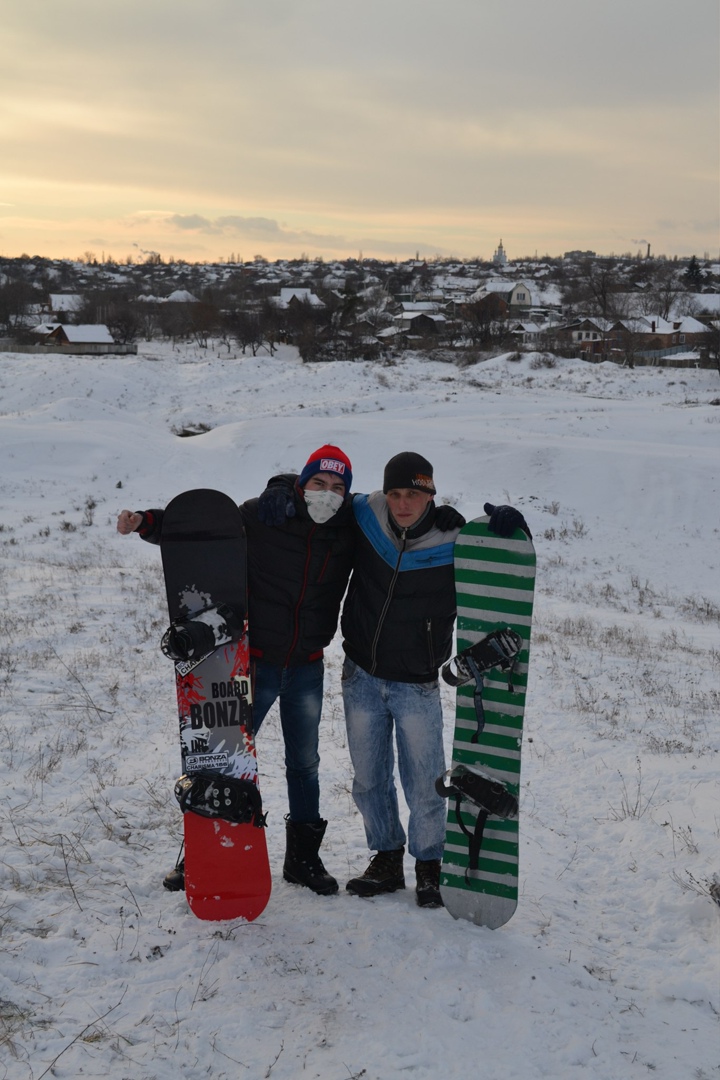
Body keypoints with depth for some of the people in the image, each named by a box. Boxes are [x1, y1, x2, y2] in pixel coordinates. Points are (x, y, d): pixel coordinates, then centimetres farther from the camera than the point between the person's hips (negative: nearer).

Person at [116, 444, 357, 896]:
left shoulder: (349, 533, -4)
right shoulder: (259, 516, -11)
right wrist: (145, 522, -15)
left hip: (307, 668, 2)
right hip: (254, 660, -2)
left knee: (305, 763, 14)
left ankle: (303, 857, 30)